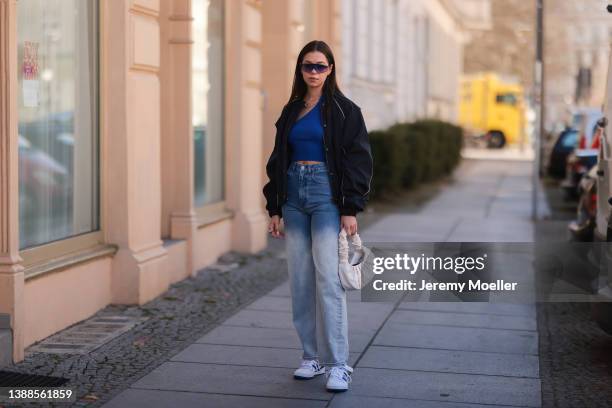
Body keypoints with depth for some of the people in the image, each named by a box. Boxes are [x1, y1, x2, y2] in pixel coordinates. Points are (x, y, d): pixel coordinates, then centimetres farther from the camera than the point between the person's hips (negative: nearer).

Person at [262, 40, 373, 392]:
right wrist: (275, 208, 11)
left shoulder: (345, 110, 0)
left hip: (327, 195, -5)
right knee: (300, 281, 5)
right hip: (293, 195, 5)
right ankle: (312, 357, 15)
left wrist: (351, 209, -11)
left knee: (328, 279, -12)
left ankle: (338, 365, -8)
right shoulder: (291, 111, 15)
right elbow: (277, 160, 17)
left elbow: (358, 160, -4)